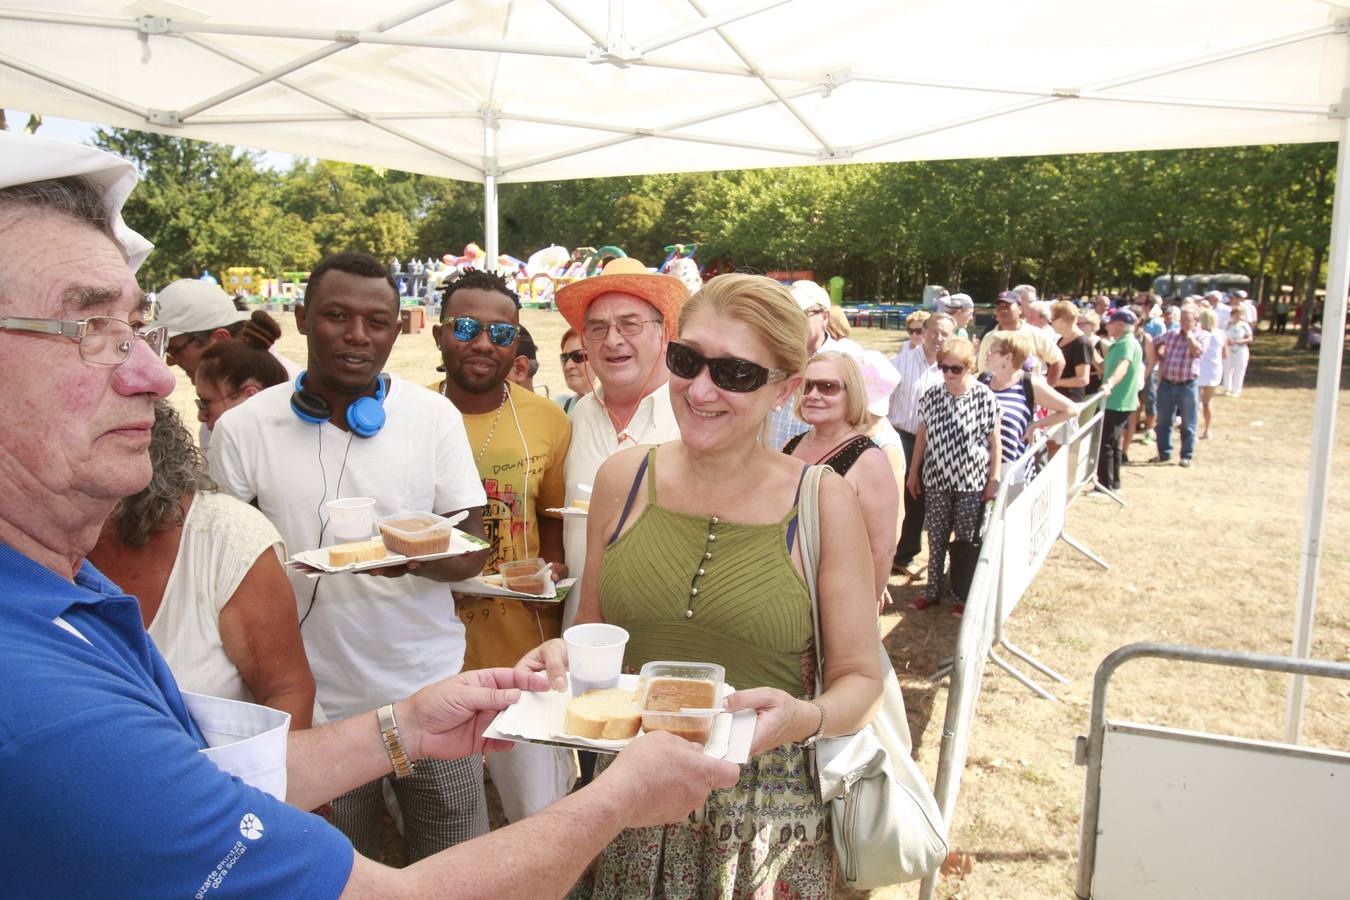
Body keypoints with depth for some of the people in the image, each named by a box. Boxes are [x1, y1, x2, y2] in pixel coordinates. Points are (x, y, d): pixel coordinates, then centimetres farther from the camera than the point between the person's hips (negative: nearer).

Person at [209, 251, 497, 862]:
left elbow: (472, 553, -2)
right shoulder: (242, 429, -4)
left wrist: (416, 554, -24)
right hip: (314, 703, 0)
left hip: (430, 693, 1)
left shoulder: (434, 416, -2)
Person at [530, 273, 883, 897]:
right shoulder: (623, 478, -3)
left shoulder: (824, 503, -11)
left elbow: (860, 679, -5)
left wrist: (806, 718, -25)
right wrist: (562, 658, -11)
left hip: (768, 821, -2)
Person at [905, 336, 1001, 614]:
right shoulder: (932, 396, -1)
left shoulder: (985, 397, -10)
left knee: (967, 540, 9)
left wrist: (994, 480, -3)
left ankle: (962, 595, 23)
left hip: (972, 482, -2)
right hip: (936, 479, 3)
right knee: (936, 538, 10)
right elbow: (922, 436, 9)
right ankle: (933, 590, 26)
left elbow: (994, 443, -4)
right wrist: (914, 473, 12)